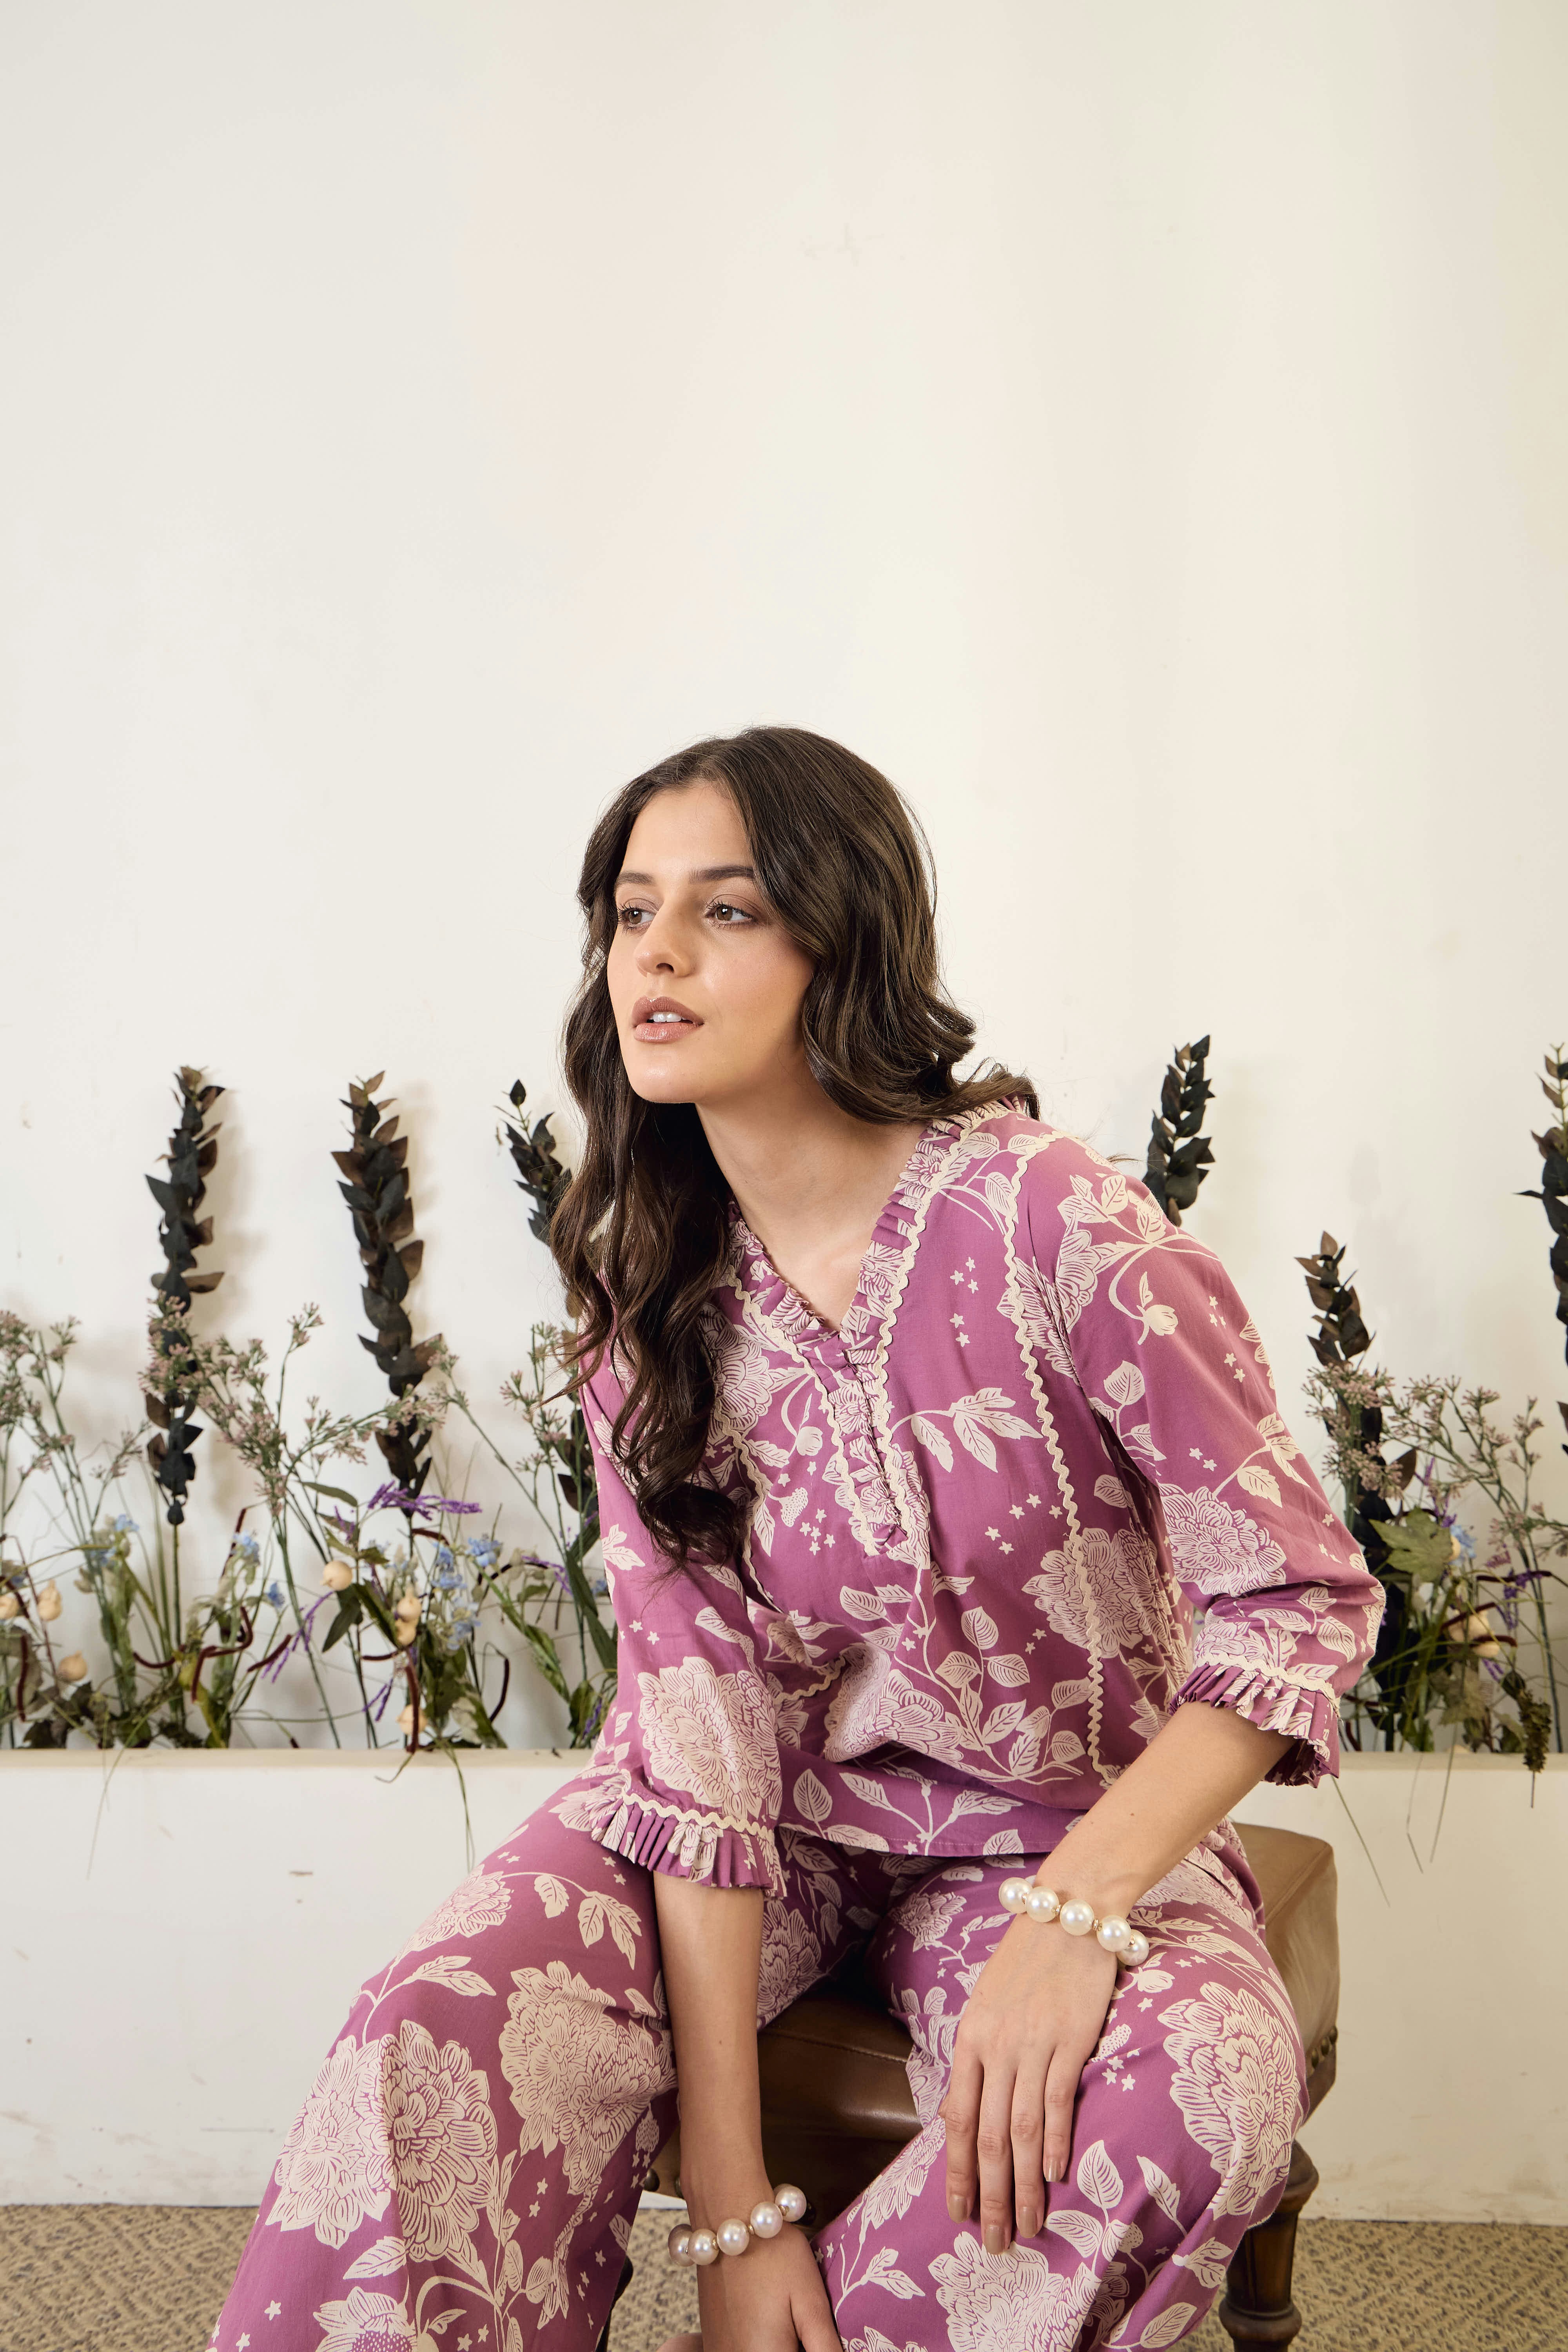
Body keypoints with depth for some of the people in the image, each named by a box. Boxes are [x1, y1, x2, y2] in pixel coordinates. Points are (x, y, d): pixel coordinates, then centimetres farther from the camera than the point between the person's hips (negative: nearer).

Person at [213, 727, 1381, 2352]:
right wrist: (732, 2199, -20)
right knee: (436, 2043, -26)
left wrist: (1078, 1905, -27)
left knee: (1190, 2100, -34)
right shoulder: (645, 1291, -5)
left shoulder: (1050, 1221, -18)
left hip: (1070, 1826, -2)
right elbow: (702, 1714, -12)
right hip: (780, 1812, 2)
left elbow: (1298, 1594, -13)